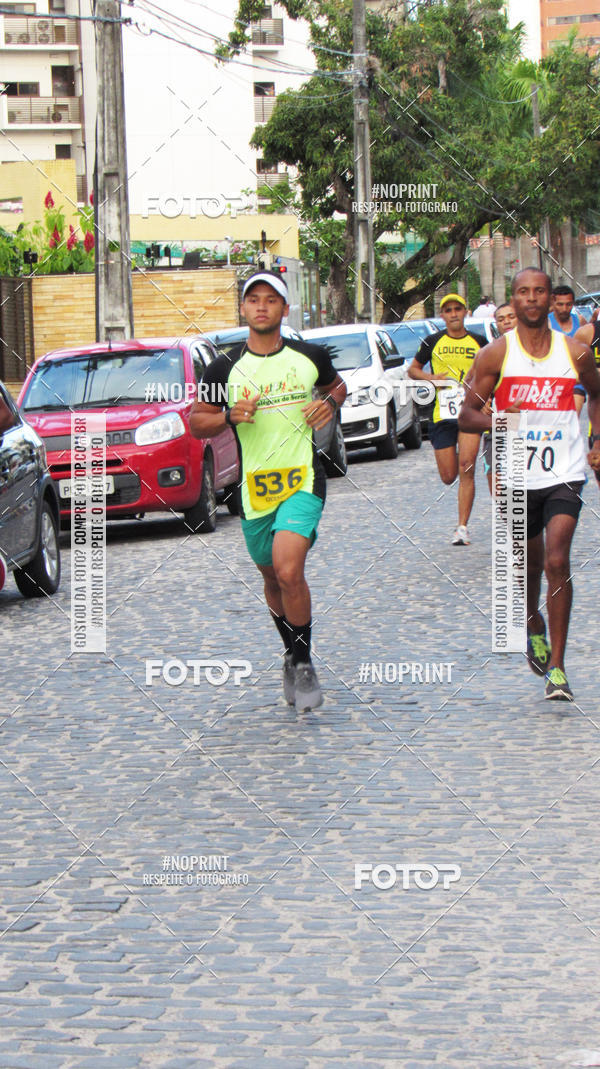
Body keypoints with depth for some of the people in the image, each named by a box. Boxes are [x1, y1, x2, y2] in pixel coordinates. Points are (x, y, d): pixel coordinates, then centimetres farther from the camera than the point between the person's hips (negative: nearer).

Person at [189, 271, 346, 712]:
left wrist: (330, 403, 0)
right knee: (273, 578, 15)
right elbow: (197, 422, 8)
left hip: (303, 480, -2)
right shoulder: (225, 369, 1)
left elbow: (337, 385, 23)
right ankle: (293, 655, 39)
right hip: (254, 489, 3)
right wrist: (229, 415, -12)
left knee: (288, 570, -22)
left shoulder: (311, 357, 2)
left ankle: (303, 663, -6)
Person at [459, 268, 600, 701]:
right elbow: (466, 416, -3)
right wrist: (495, 422, -23)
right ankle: (534, 624, 50)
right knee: (528, 563, 16)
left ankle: (557, 668, -14)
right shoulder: (496, 354, -3)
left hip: (564, 473, -1)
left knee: (557, 561, -16)